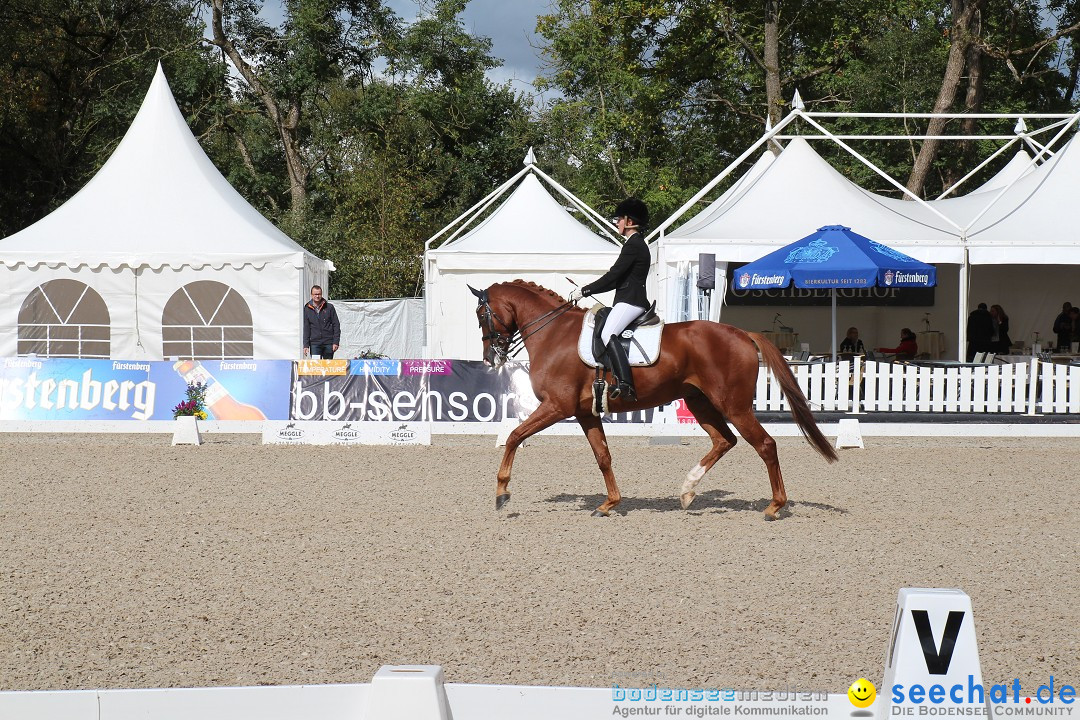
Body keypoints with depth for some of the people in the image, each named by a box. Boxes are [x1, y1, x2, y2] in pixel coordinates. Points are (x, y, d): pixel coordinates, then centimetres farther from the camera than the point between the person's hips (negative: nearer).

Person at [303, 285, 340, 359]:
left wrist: (336, 342, -5)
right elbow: (306, 328, 7)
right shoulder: (307, 309, 7)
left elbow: (336, 325, 3)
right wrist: (306, 345, -1)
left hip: (328, 343, 0)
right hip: (314, 344, 0)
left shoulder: (329, 307, 4)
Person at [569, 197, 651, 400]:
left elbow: (613, 276, -15)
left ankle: (625, 384, -40)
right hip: (630, 301, 11)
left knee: (608, 334, -28)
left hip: (630, 301, -11)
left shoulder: (633, 245, -10)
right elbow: (619, 279, 23)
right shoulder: (637, 244, 22)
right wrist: (588, 290, 17)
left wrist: (584, 291, -10)